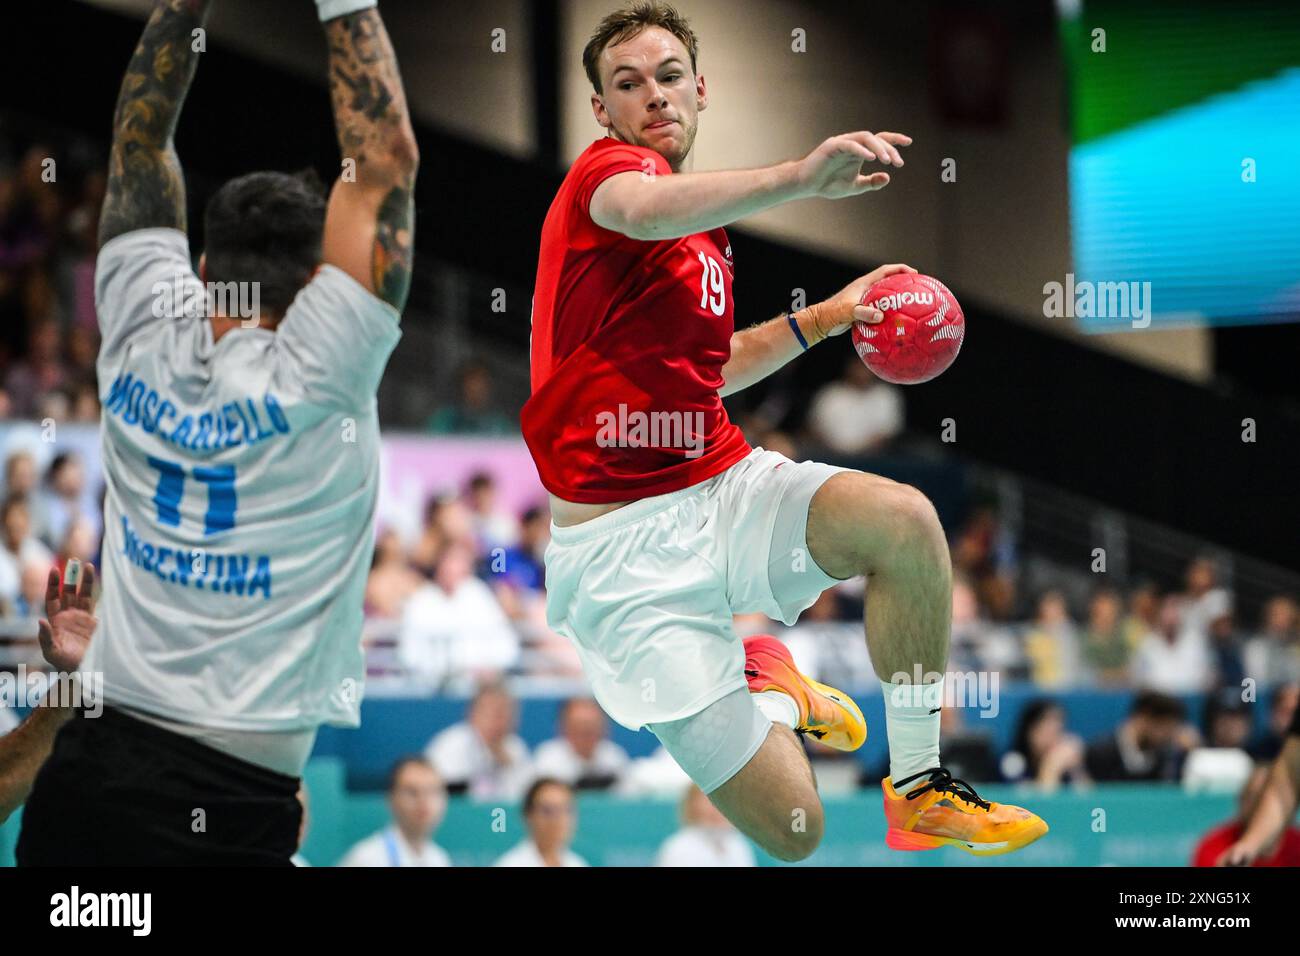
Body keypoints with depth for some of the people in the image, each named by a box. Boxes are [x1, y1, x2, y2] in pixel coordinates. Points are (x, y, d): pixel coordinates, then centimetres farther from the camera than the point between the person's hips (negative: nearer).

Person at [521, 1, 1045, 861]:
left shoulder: (708, 227, 19)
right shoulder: (605, 171, -9)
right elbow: (641, 210, -36)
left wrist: (820, 320, 21)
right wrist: (800, 178, -49)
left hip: (721, 483, 8)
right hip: (624, 539, -7)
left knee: (904, 521, -25)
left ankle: (919, 789, -6)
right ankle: (762, 686, 24)